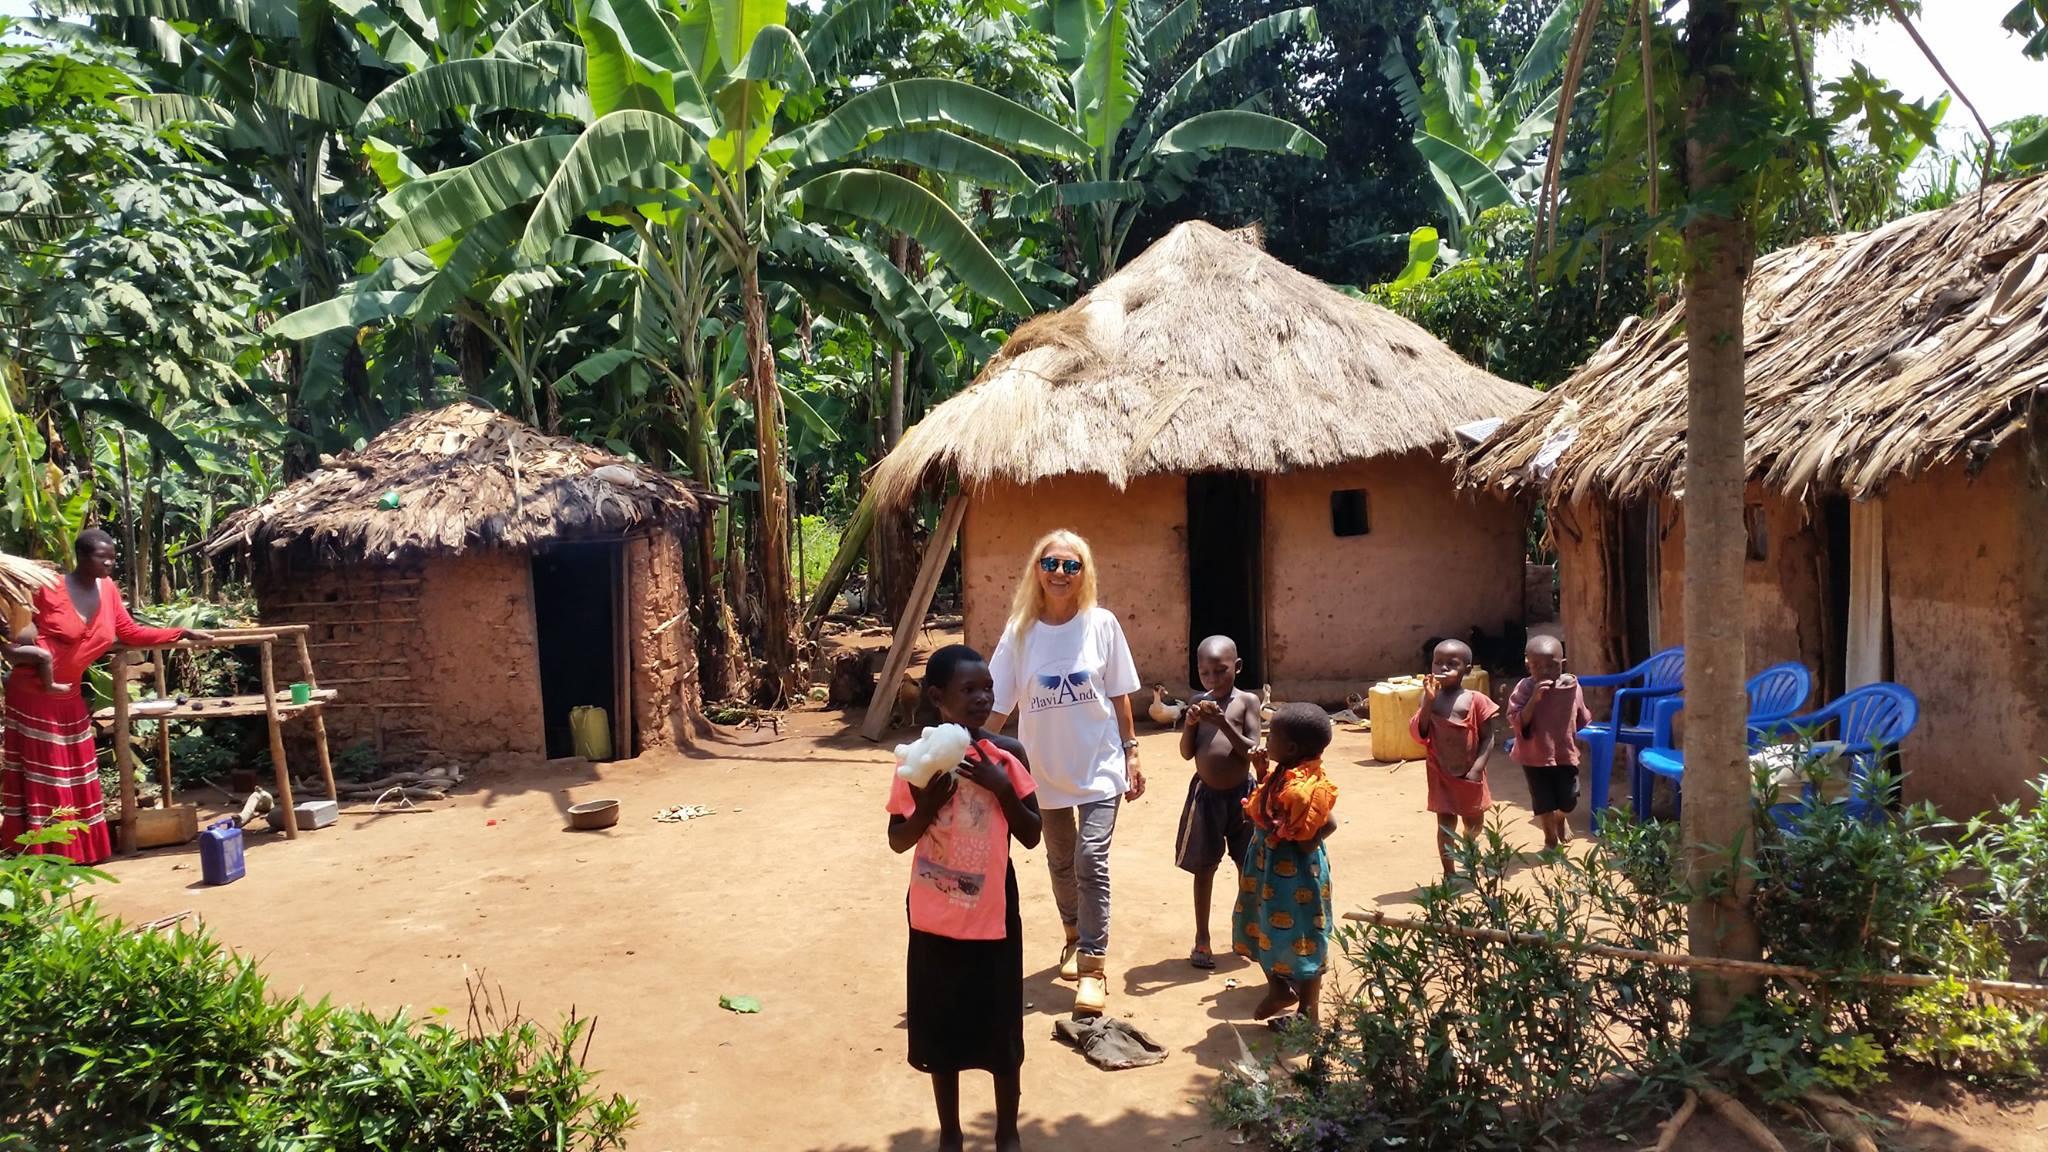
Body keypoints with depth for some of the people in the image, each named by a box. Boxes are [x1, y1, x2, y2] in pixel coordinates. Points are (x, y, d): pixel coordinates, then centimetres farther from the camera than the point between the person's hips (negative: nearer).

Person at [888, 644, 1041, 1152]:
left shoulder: (1008, 755, -7)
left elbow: (1032, 837, -3)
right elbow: (897, 840, -1)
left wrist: (1002, 788, -18)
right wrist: (927, 809, -21)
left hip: (993, 918, 0)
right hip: (934, 919, 0)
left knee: (1002, 1033, 12)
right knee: (942, 1033, 14)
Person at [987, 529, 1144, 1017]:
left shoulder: (1102, 625, -8)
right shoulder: (1020, 632, -8)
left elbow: (1119, 695, 0)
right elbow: (998, 705, -6)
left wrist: (1131, 753, 2)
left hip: (1100, 765, -2)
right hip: (1045, 769, 2)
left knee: (1091, 860, -12)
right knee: (1061, 863, 18)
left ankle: (1093, 965, -1)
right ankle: (1075, 938, 43)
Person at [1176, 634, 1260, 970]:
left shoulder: (1247, 701, -5)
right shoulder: (1198, 702, 1)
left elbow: (1252, 750, -13)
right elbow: (1186, 753, 0)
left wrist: (1223, 722, -23)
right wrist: (1191, 723, -17)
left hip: (1241, 794, -1)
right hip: (1205, 794, 1)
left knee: (1248, 867, 11)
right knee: (1204, 868, 9)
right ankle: (1202, 938, 19)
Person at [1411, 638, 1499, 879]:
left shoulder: (1476, 700, -11)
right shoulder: (1430, 700, -6)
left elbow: (1488, 737, -8)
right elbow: (1418, 735, -14)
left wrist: (1477, 769, -14)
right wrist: (1428, 701, -22)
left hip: (1470, 775, 1)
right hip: (1441, 774, 0)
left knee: (1474, 824, 18)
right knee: (1446, 824, 0)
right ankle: (1449, 874, 13)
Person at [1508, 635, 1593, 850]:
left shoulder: (1572, 685, -8)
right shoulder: (1525, 688, -18)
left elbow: (1582, 718, 9)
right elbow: (1516, 723, -25)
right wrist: (1534, 699, -32)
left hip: (1566, 753, 2)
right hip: (1535, 755, -2)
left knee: (1569, 800, 9)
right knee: (1543, 802, 8)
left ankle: (1561, 819, 46)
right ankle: (1550, 838, 33)